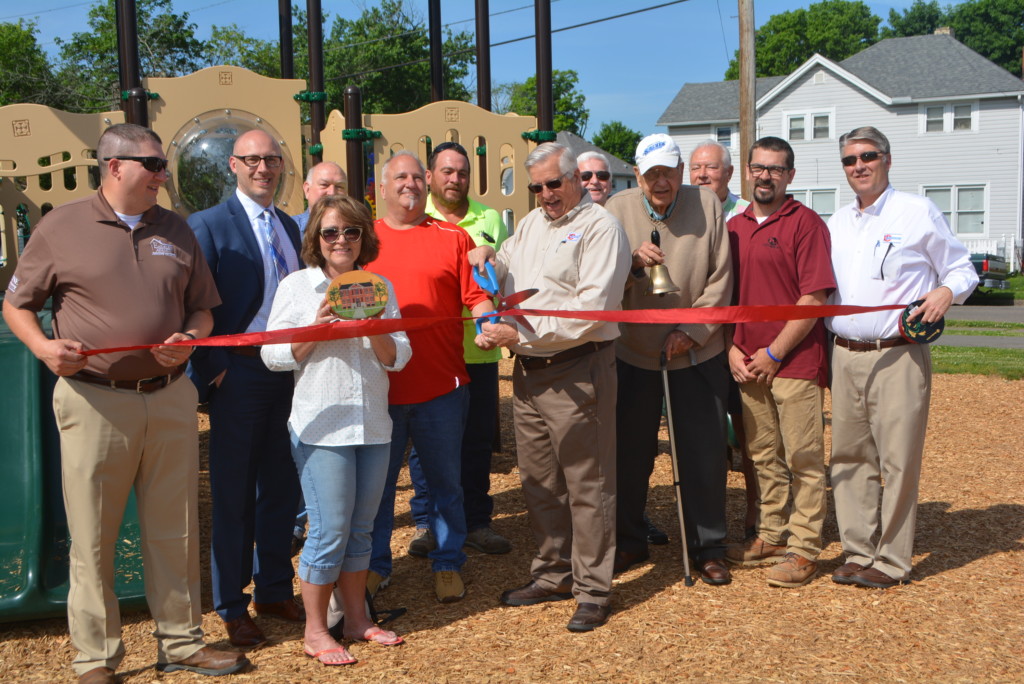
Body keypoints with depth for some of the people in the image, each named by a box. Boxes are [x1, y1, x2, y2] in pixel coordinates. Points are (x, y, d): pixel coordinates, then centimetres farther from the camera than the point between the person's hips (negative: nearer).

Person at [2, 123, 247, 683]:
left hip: (170, 398, 4)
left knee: (174, 531, 10)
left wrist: (190, 339, -5)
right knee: (92, 537, 3)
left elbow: (202, 307, 16)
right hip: (94, 400, -3)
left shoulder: (174, 230, 12)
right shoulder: (60, 227, 1)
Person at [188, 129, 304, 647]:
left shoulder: (289, 227, 14)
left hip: (289, 370, 6)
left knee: (280, 488, 14)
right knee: (233, 494, 4)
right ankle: (231, 607, 17)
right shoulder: (209, 225, -6)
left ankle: (274, 591, 28)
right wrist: (214, 367, -15)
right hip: (240, 372, -6)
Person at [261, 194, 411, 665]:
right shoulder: (296, 286, 0)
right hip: (320, 427, -4)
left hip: (373, 425, 4)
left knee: (360, 529, 13)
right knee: (330, 530, -3)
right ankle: (315, 633, 11)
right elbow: (273, 356, -3)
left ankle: (357, 619, 27)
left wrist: (375, 331, -13)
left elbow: (399, 358, 6)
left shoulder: (379, 287, 9)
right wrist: (317, 329, -17)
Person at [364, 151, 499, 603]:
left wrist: (488, 323, -19)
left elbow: (476, 296, 0)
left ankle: (448, 565, 24)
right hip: (377, 386, 1)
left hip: (441, 385, -1)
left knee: (445, 481, 9)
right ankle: (374, 566, 26)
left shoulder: (452, 238, 5)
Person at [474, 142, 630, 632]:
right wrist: (488, 258, 3)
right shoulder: (530, 224, 18)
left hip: (576, 373, -8)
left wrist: (523, 333, -18)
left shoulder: (599, 228, -8)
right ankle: (554, 573, 29)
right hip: (527, 372, 8)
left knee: (587, 485, 0)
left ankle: (593, 589, 10)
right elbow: (503, 276, 27)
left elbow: (591, 310, -18)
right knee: (539, 482, 15)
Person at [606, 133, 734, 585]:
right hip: (633, 352, 1)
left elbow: (721, 277, -2)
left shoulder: (707, 206, -2)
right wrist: (633, 261, -26)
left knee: (704, 455, 3)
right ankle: (629, 542, 27)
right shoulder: (618, 209, -1)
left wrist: (691, 332, -11)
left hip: (698, 354, -1)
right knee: (630, 454, 10)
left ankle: (708, 548, 18)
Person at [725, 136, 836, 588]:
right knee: (763, 457, 14)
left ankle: (803, 549, 8)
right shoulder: (734, 227, 13)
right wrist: (732, 349, 3)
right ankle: (770, 537, 25)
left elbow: (814, 298, -11)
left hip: (795, 363, -6)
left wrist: (774, 354, -12)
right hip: (747, 364, 6)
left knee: (803, 458, 0)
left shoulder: (805, 223, -5)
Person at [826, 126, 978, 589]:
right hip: (845, 356, 5)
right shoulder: (837, 222, 17)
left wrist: (946, 292, -15)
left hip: (898, 356, -5)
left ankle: (891, 562, 6)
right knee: (849, 458, 7)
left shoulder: (918, 211, 1)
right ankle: (859, 553, 16)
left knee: (897, 460, -4)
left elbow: (961, 268, 6)